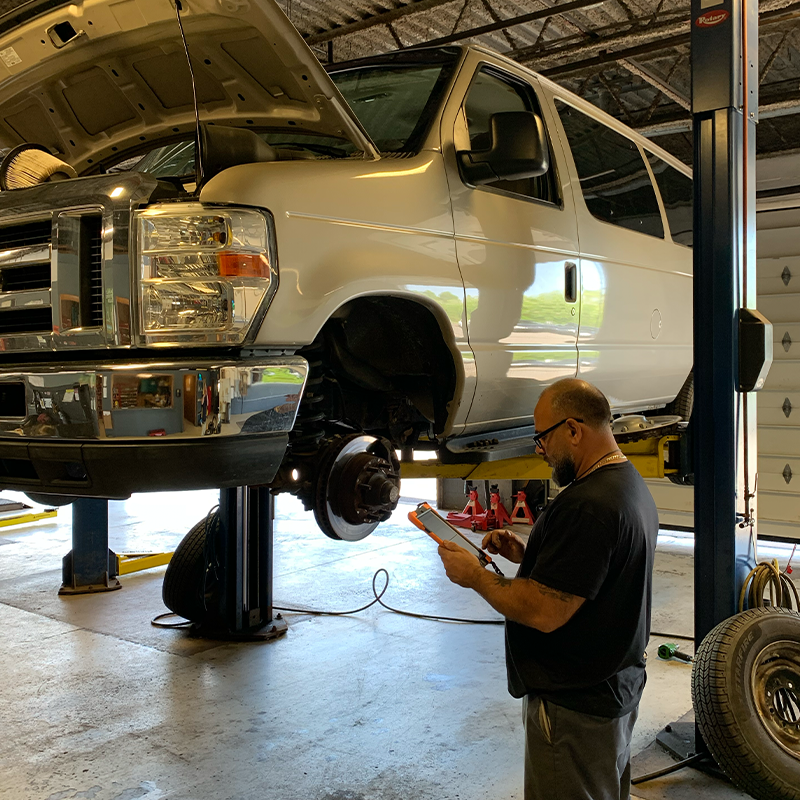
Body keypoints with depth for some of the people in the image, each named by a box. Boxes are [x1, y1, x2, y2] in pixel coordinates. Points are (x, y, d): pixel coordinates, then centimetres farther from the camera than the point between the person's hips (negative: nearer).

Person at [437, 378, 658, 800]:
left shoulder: (589, 505, -29)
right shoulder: (631, 484, 6)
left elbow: (545, 612, -29)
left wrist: (475, 576, -16)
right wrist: (527, 554, 5)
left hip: (573, 708, -10)